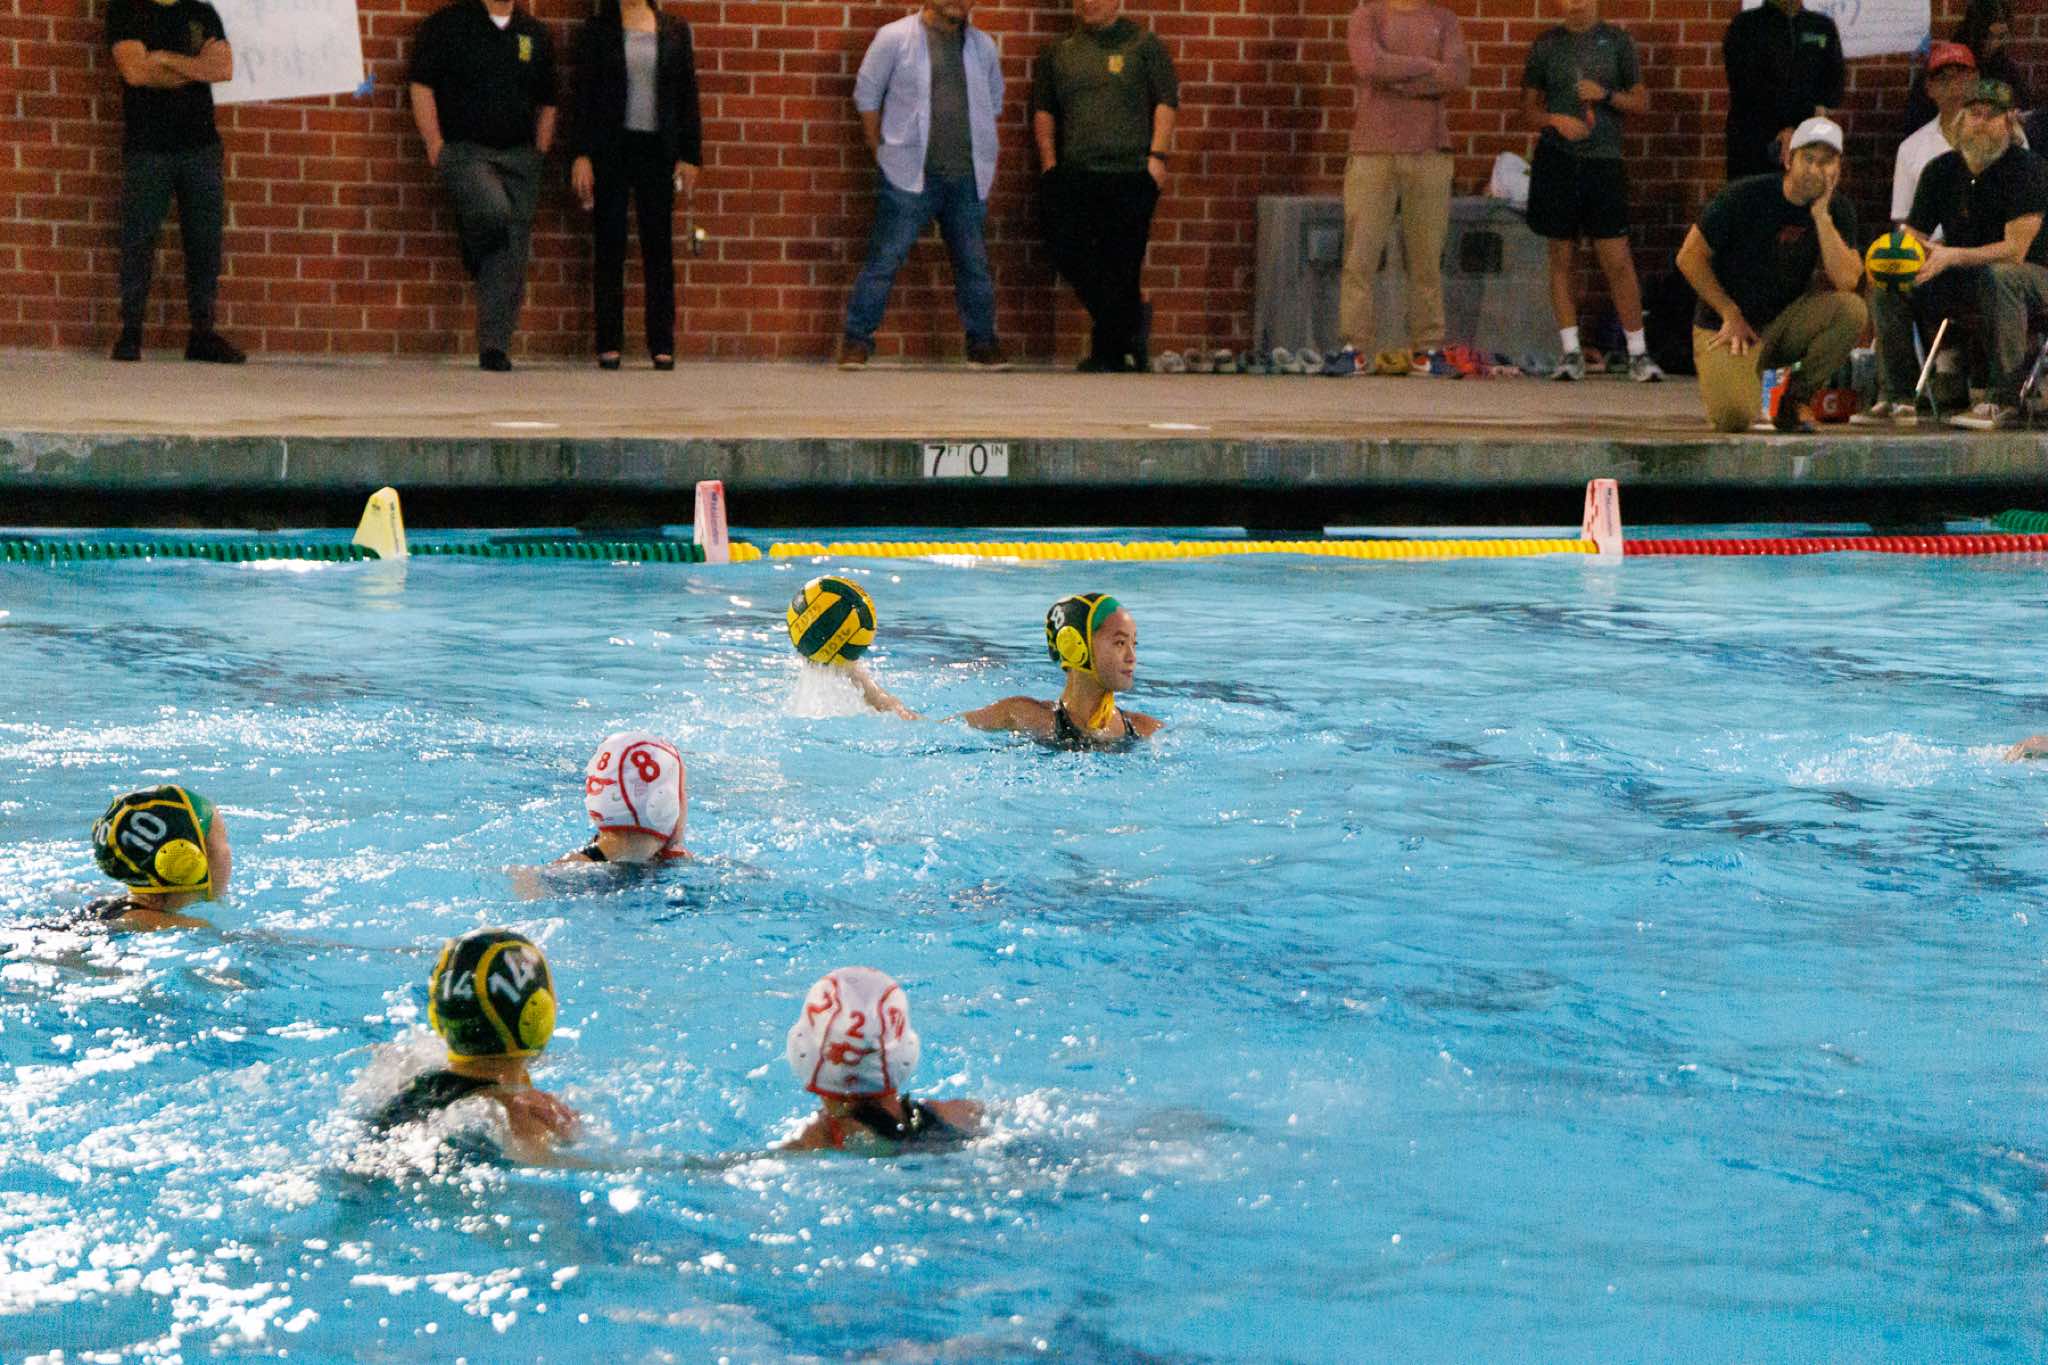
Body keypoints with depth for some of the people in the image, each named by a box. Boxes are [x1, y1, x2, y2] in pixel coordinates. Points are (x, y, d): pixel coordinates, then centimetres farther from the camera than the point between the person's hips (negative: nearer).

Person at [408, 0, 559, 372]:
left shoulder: (535, 34, 13)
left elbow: (546, 103, 19)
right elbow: (421, 86, -3)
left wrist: (539, 153, 8)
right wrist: (436, 146, -9)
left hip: (519, 155, 4)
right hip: (465, 148, -4)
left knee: (511, 256, -2)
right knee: (493, 211, -31)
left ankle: (495, 347, 2)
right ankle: (474, 256, 3)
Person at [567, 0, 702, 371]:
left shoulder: (674, 31, 8)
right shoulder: (595, 31, 3)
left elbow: (688, 94, 9)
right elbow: (581, 94, 0)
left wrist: (690, 155, 3)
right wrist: (580, 155, -8)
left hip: (657, 149, 1)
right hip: (610, 149, -1)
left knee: (659, 244, 1)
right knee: (609, 246, 1)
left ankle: (662, 345, 5)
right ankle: (609, 344, 5)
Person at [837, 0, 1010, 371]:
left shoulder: (982, 46, 11)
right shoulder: (895, 38, -1)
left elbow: (993, 101, 23)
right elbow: (867, 94, 5)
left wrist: (981, 154, 15)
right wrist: (881, 152, 3)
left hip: (967, 177, 4)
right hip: (911, 176, -4)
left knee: (974, 263, 7)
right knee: (885, 258, -6)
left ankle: (983, 345, 16)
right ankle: (856, 342, -2)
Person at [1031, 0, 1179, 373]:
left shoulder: (1144, 45, 7)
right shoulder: (1058, 52, 16)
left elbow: (1167, 101, 1)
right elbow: (1043, 110, 16)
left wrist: (1158, 154, -9)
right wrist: (1048, 160, 4)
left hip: (1131, 173, -3)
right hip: (1074, 172, 3)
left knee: (1121, 263, -4)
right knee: (1065, 246, -10)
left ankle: (1109, 352, 6)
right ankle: (1130, 319, 5)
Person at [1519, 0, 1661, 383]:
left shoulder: (1616, 41, 6)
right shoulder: (1547, 45, 8)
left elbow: (1641, 101, 9)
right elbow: (1529, 105, 12)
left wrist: (1606, 95, -10)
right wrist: (1555, 120, -8)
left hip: (1603, 160, -1)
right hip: (1556, 158, 1)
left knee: (1617, 260, -5)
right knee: (1561, 257, 3)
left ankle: (1638, 354, 2)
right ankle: (1571, 353, 10)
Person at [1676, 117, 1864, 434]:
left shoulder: (1837, 209, -3)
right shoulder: (1746, 197, -14)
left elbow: (1847, 281, -17)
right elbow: (1690, 257, -8)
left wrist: (1821, 215, -22)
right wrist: (1731, 314, -11)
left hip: (1785, 321, 4)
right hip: (1727, 326, -4)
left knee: (1852, 310, -25)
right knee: (1734, 419, -28)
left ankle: (1792, 400, -5)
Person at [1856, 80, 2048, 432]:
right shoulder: (1941, 171, 3)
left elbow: (2015, 250, -23)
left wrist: (1952, 256, -34)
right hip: (1962, 280, 6)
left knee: (1999, 277, -40)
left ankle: (2003, 400, -39)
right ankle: (1897, 400, -16)